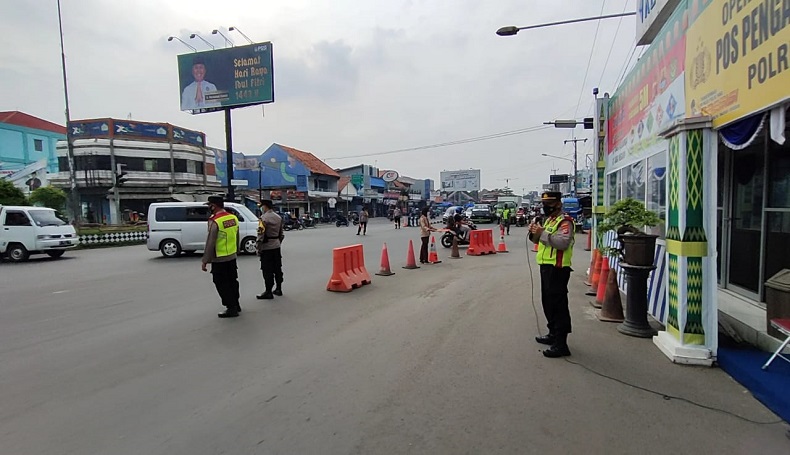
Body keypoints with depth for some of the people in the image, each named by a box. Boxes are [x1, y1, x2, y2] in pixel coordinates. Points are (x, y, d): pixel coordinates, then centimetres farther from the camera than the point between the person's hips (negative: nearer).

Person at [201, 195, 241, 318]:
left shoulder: (214, 221, -19)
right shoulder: (233, 218, 4)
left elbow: (210, 243, -19)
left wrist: (205, 261, -12)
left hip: (219, 259, -8)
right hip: (232, 257, 8)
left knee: (222, 285, 4)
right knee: (232, 281, 18)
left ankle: (231, 308, 8)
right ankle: (235, 305, 30)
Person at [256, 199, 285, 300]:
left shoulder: (264, 218, -15)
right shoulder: (278, 217, 9)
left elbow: (261, 235, -18)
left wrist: (259, 248, -12)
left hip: (267, 247, -7)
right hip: (276, 246, 8)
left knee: (267, 270, -2)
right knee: (277, 268, 13)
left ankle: (268, 292, 3)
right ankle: (278, 289, 21)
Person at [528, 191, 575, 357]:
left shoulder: (565, 221, -12)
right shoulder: (549, 219, 19)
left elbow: (563, 242, -28)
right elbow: (538, 240, 21)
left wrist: (543, 233, -26)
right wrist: (534, 232, 1)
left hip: (558, 268, -10)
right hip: (546, 266, 10)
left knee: (558, 305, -8)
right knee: (548, 302, 19)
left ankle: (561, 344, -4)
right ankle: (553, 334, 34)